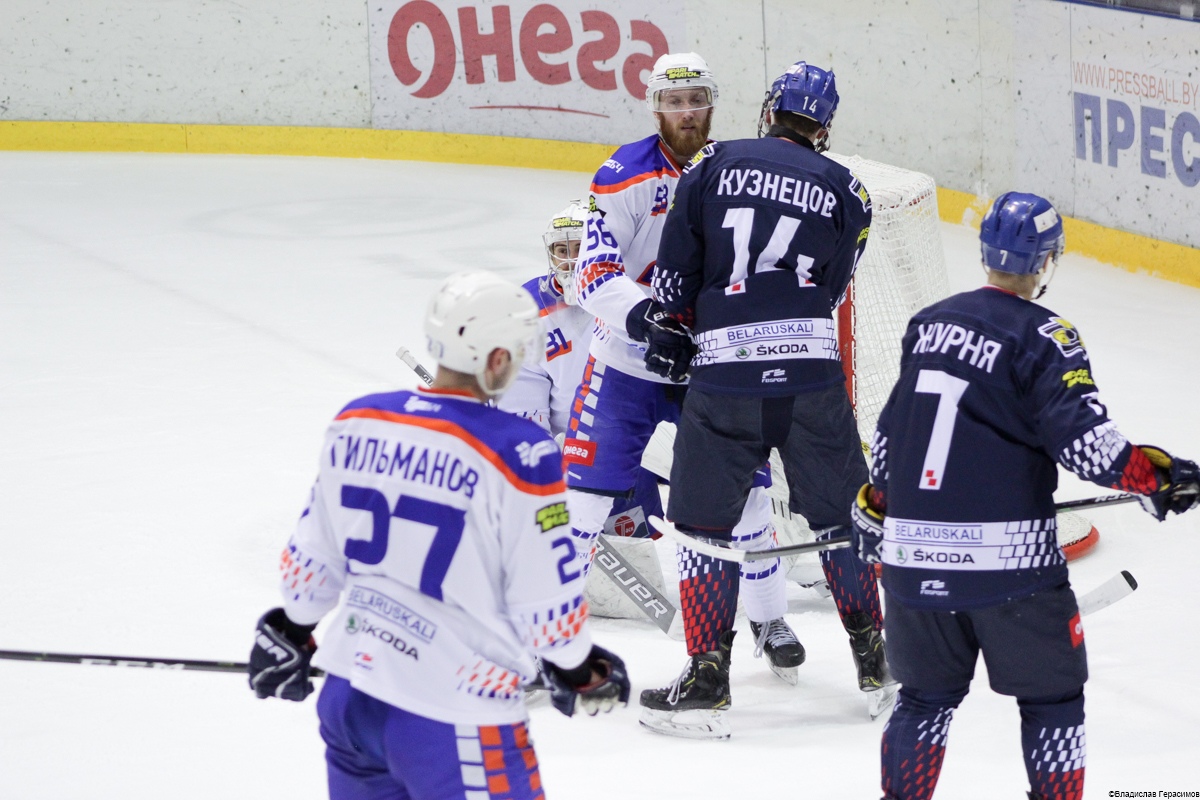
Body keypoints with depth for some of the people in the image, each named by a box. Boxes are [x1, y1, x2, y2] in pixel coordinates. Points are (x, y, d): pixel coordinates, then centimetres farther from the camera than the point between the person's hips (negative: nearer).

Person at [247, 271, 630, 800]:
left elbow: (312, 558, 13)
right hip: (452, 716, -7)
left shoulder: (355, 425, 2)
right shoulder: (516, 453, -17)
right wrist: (580, 670, 6)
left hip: (347, 696, 7)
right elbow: (548, 603, -12)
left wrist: (291, 630, 31)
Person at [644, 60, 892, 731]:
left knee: (707, 523, 8)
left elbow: (676, 268, 6)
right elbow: (829, 289, 11)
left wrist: (671, 335, 19)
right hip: (813, 373, 1)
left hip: (723, 376, -1)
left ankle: (709, 670, 6)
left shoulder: (714, 166, 6)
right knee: (841, 514, 14)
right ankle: (874, 660, 19)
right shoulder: (846, 194, 9)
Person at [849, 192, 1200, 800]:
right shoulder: (1043, 338, -9)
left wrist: (875, 502, 32)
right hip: (1006, 557, -6)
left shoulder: (930, 323, 11)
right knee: (1051, 695, 7)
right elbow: (1080, 436, -19)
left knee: (928, 693, 19)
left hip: (914, 550, 6)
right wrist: (1150, 475, -9)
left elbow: (891, 430, 20)